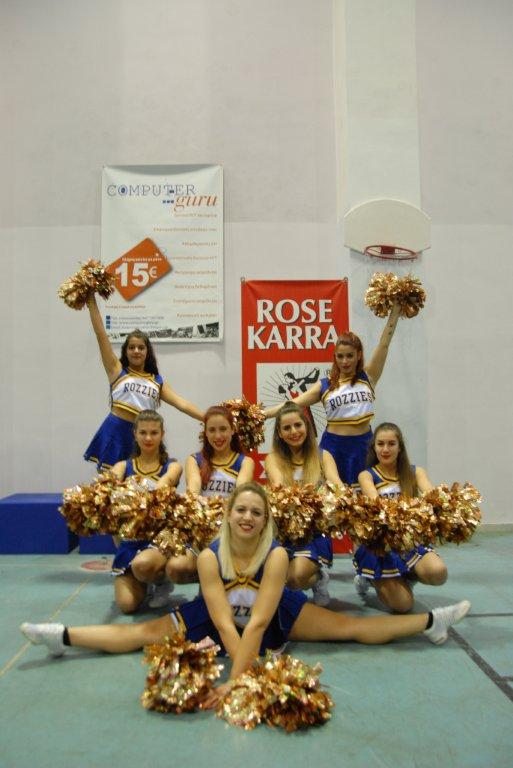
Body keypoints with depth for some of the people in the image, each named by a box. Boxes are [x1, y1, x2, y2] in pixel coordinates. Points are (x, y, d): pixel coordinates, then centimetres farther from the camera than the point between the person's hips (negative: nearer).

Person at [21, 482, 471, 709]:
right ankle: (64, 637, 8)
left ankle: (429, 623, 6)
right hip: (219, 619, 1)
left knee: (350, 627, -7)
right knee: (143, 634, -4)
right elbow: (223, 621, -32)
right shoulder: (209, 557, -29)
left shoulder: (276, 556, -33)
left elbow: (257, 623, -37)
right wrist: (247, 674, -40)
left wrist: (234, 681, -43)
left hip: (276, 616, -1)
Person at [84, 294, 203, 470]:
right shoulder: (117, 370, 6)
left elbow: (181, 403, 7)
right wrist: (92, 301, -2)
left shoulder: (157, 381, 13)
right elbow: (101, 335, 1)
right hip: (115, 432, -3)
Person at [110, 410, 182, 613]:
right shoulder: (123, 466, 9)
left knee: (142, 564, -36)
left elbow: (168, 479, -21)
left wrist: (154, 493, -46)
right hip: (130, 538, 3)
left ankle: (161, 581, 2)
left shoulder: (172, 465, 3)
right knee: (127, 604, -11)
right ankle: (145, 580, 25)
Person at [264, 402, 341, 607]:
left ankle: (318, 577, 8)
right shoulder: (273, 458, 7)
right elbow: (278, 485, -14)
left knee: (295, 576, -28)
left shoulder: (323, 457, 8)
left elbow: (336, 485, -11)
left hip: (315, 532, -1)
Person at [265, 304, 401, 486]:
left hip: (362, 444, 0)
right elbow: (291, 404, -1)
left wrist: (396, 308, -6)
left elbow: (384, 344, -2)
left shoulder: (368, 377, 2)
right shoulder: (325, 385, 3)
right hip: (333, 445, 0)